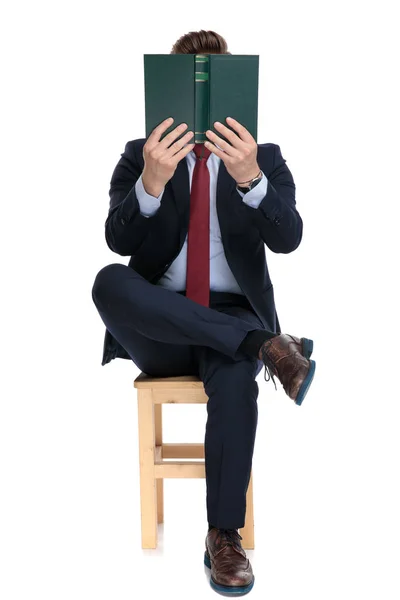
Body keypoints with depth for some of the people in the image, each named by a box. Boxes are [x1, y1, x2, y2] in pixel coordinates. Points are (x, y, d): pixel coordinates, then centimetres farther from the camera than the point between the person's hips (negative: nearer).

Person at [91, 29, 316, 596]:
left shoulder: (265, 158, 6)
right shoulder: (139, 155, 5)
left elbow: (287, 239, -12)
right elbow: (119, 240, -11)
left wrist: (249, 179, -32)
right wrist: (151, 182, -31)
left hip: (232, 316, -1)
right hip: (157, 330, 1)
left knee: (236, 379, -35)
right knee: (109, 280, -31)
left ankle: (225, 537, -17)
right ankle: (266, 344, -28)